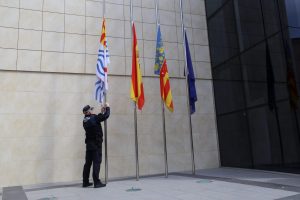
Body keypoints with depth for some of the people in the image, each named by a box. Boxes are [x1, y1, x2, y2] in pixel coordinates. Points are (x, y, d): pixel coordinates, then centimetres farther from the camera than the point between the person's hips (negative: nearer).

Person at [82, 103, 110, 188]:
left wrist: (101, 112, 21)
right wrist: (107, 107, 4)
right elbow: (106, 116, -12)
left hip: (89, 144, 8)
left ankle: (85, 182, 17)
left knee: (88, 163, 11)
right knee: (96, 163, -4)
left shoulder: (85, 120, 8)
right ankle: (96, 182, -2)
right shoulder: (93, 118, -14)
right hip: (96, 144, -7)